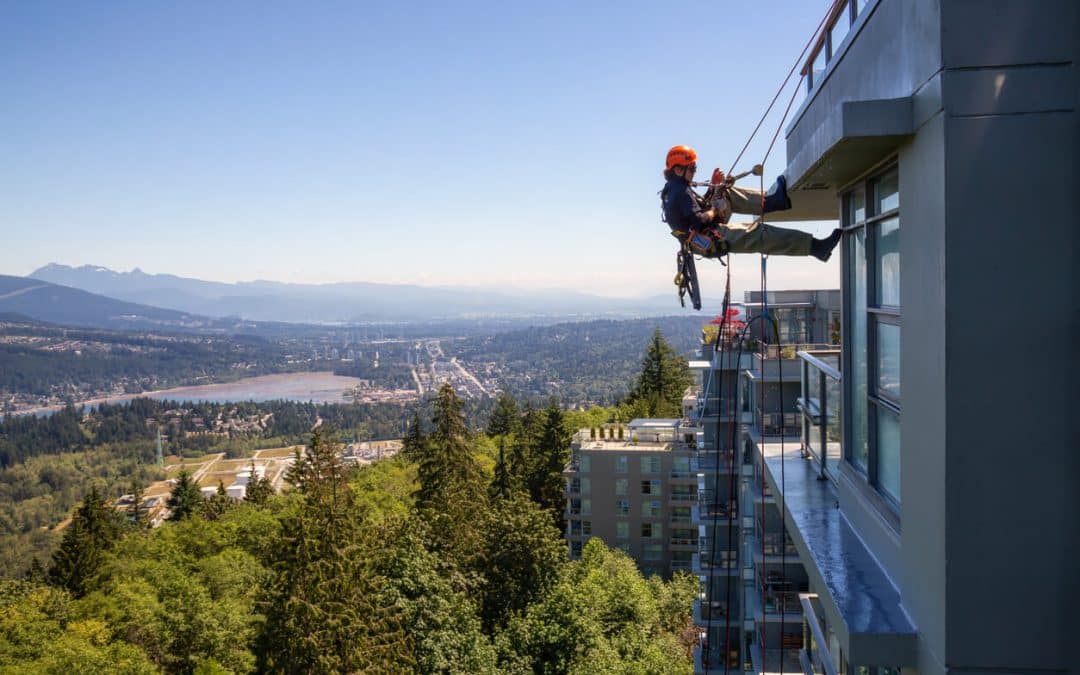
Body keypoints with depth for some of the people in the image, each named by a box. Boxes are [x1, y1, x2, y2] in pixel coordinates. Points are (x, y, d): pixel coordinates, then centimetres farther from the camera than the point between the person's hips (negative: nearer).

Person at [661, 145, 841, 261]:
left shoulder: (672, 189, 11)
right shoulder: (681, 192, -22)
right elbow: (698, 221, -30)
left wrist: (714, 185, 12)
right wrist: (715, 210, -12)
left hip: (706, 238, 11)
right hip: (713, 242, -11)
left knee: (728, 193, 14)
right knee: (761, 233, -14)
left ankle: (769, 200, 5)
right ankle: (815, 246, -14)